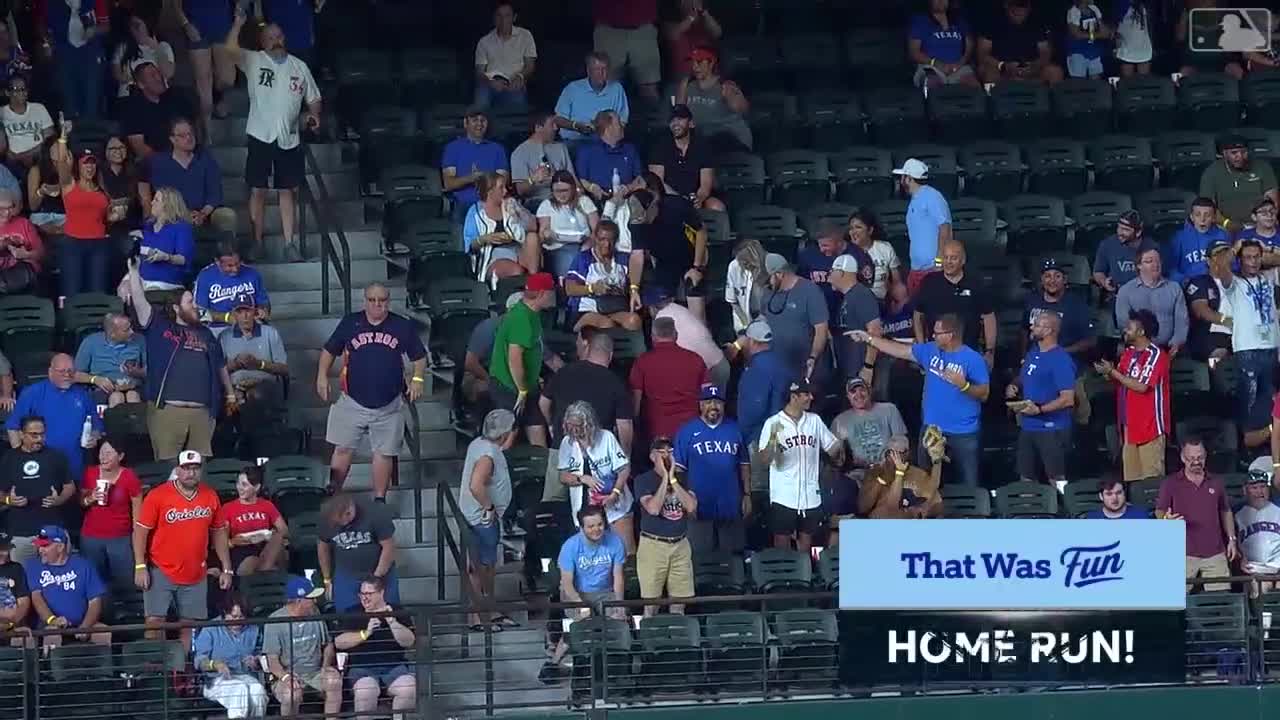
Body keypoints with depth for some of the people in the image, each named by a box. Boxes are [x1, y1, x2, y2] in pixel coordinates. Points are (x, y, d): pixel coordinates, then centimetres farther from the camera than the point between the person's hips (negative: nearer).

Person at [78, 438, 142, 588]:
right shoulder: (90, 473, 0)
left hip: (120, 539, -3)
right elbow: (80, 502, 12)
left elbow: (137, 512, -2)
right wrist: (90, 499, -11)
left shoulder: (130, 478, -9)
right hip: (91, 538, 3)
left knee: (124, 582, -1)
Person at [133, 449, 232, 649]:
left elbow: (219, 533, 12)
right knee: (155, 620, -9)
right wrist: (140, 567, -13)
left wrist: (227, 569, 9)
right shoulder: (158, 495, -9)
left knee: (189, 625, 6)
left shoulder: (210, 497, 3)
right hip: (161, 572, -3)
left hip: (195, 576, 3)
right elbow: (140, 531, -7)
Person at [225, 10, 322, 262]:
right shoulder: (254, 61, 0)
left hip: (289, 138, 2)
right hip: (261, 136, -2)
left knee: (287, 190, 5)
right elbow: (231, 48, -18)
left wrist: (313, 114, -3)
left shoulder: (299, 67, 10)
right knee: (257, 190, 0)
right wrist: (239, 22, -29)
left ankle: (290, 243, 8)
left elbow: (313, 98, 17)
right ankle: (257, 242, 6)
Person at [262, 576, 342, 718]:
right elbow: (272, 660, -10)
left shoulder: (315, 614, 7)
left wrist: (326, 666, -2)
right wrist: (286, 677, -29)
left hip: (315, 673, 4)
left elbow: (328, 645, 18)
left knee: (334, 678, -27)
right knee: (291, 694, -35)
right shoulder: (275, 621, -9)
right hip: (287, 674, -4)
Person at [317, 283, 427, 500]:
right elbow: (329, 350, 11)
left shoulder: (403, 326, 2)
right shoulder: (350, 323, 3)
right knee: (343, 449, 0)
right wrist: (322, 376, -1)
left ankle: (380, 499, 15)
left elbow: (419, 357, 11)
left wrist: (418, 379, -5)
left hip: (389, 404, 0)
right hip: (353, 401, 0)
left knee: (384, 453, 5)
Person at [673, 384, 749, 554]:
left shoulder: (734, 430, 9)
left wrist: (747, 495, 7)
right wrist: (683, 500, -7)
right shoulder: (687, 431, 1)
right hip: (699, 507, -2)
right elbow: (678, 468, -1)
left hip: (731, 508, 2)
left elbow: (744, 464, 13)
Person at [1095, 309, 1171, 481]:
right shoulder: (1129, 353, 13)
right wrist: (1106, 373, -5)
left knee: (1151, 477, -7)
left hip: (1150, 425, -8)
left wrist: (1113, 372, -15)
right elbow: (1119, 381, 17)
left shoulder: (1156, 355, -12)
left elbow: (1141, 386, -20)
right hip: (1130, 423, 8)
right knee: (1131, 477, 9)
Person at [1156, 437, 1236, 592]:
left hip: (1215, 554, 3)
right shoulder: (1170, 484, 3)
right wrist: (1166, 519, -19)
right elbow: (1159, 512, 5)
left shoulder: (1216, 483, 13)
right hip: (1184, 555, -3)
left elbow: (1226, 512, 21)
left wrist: (1232, 539, 12)